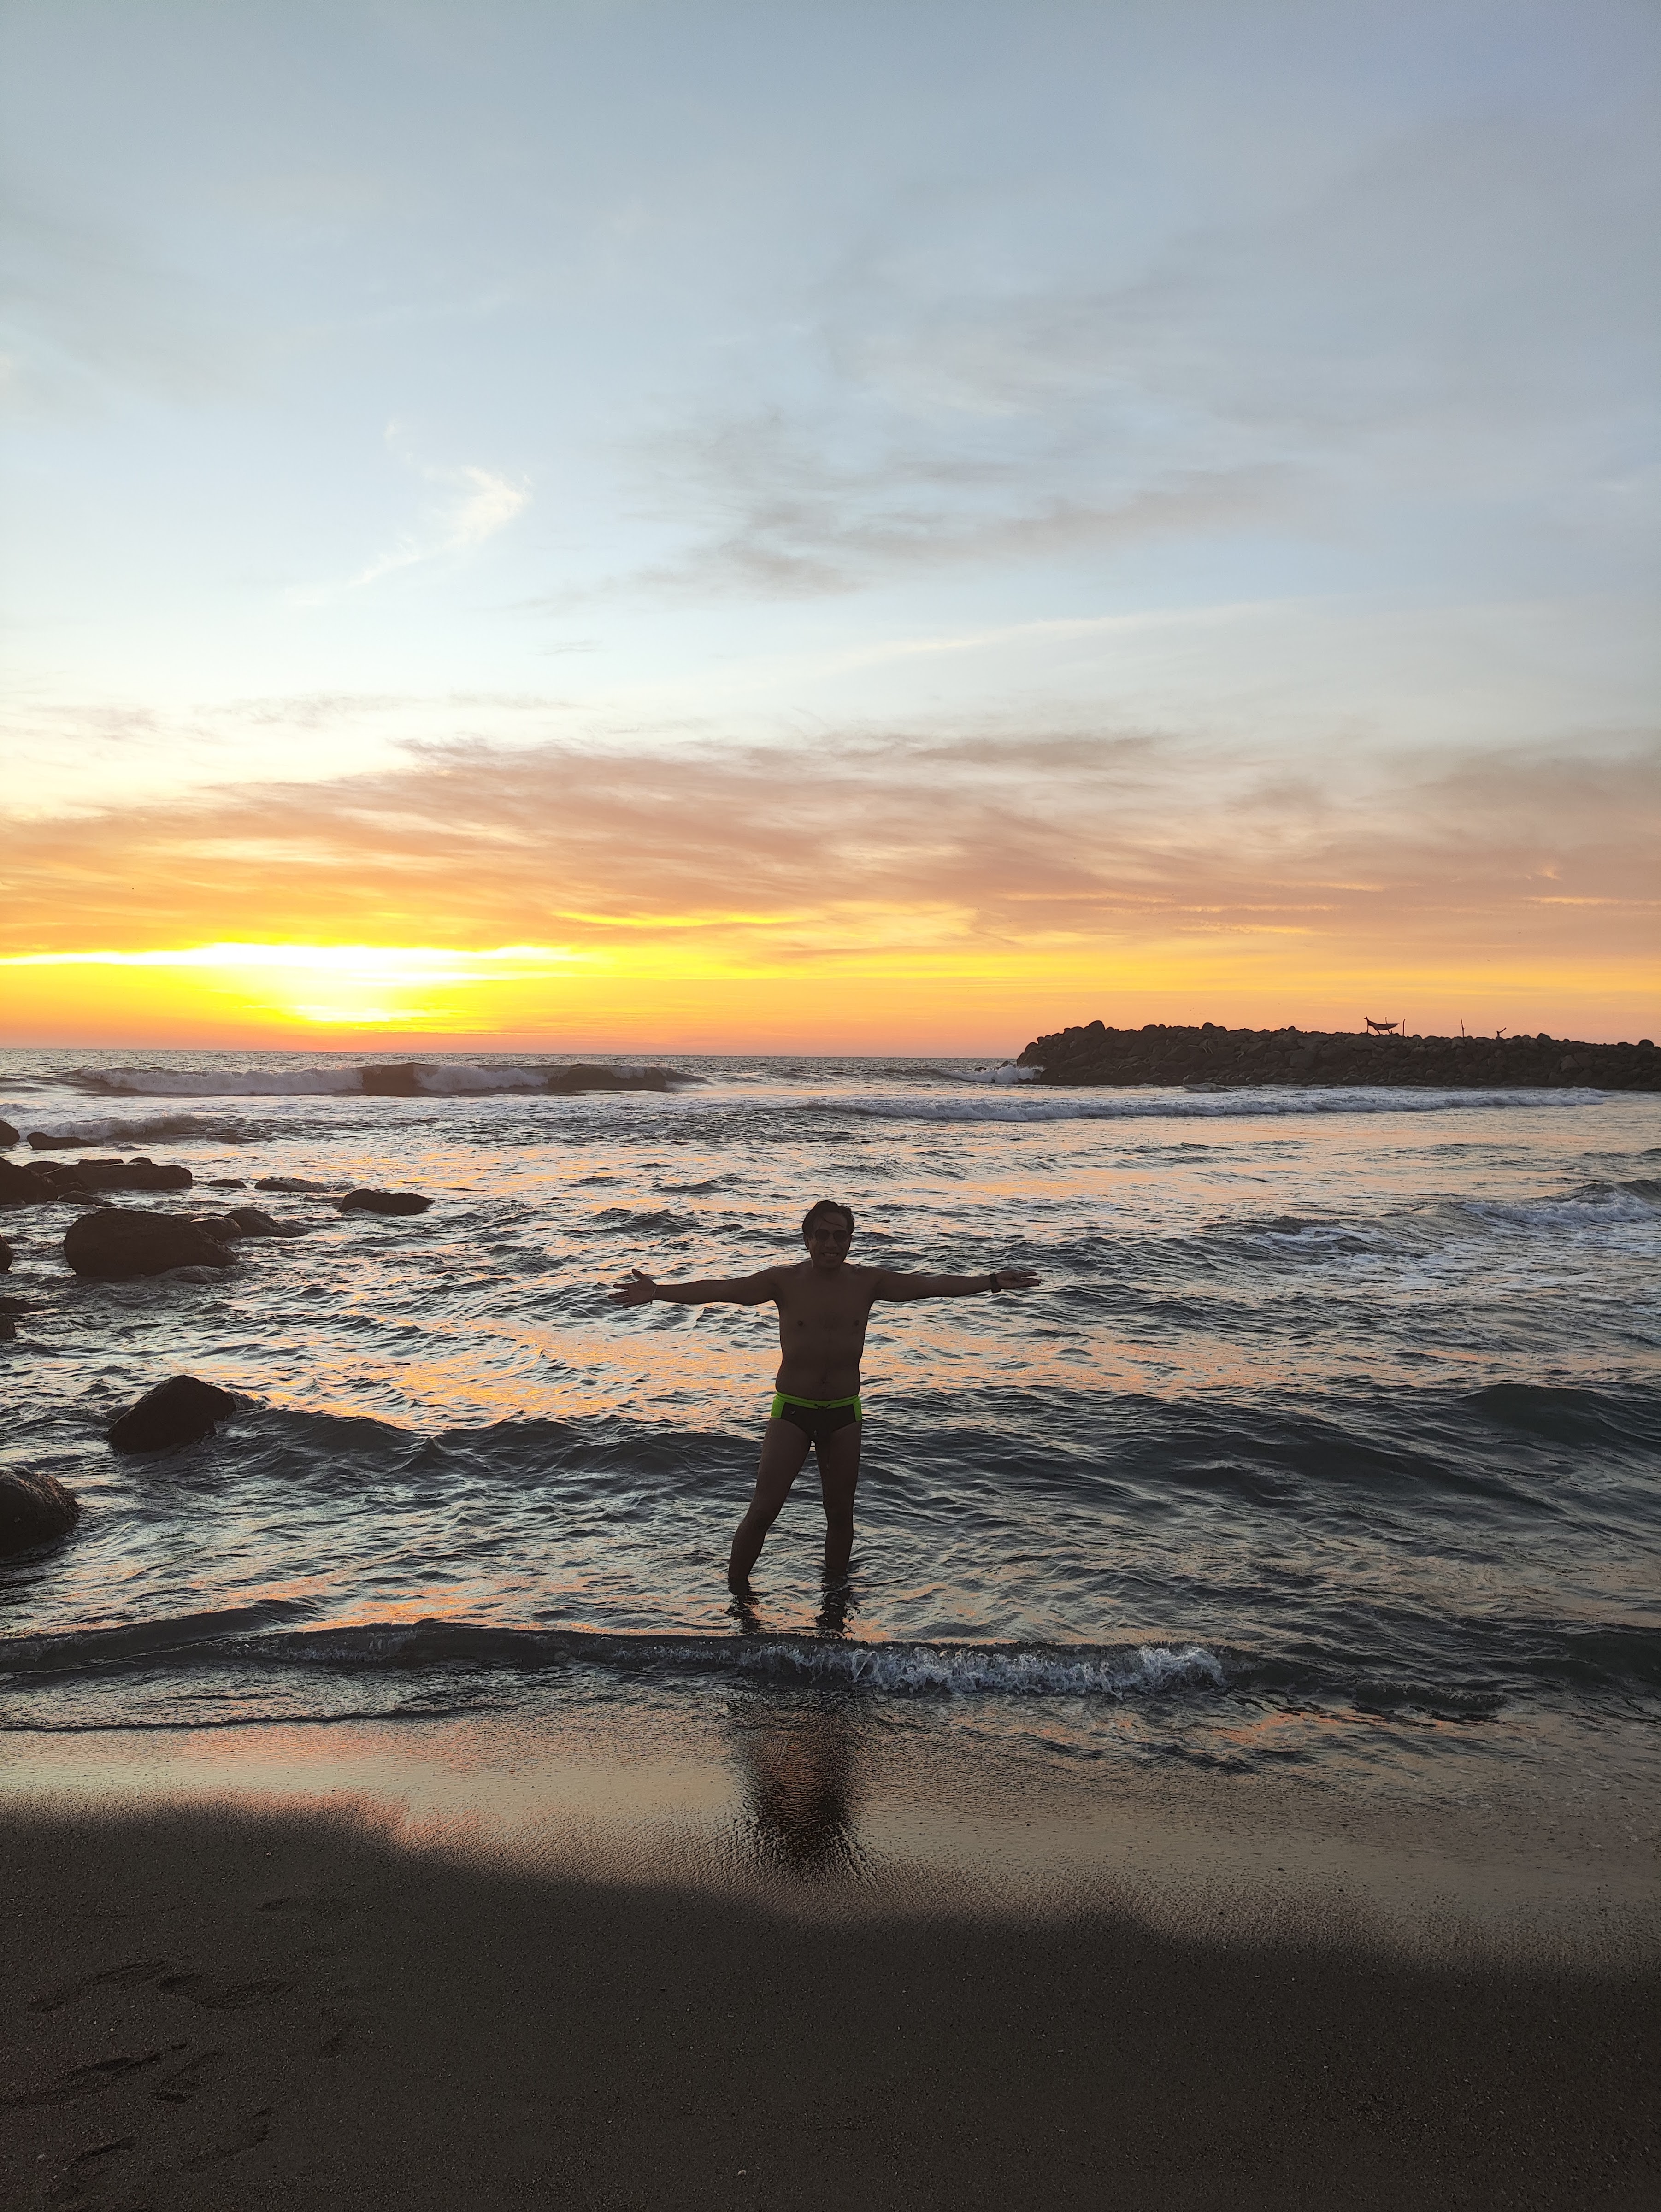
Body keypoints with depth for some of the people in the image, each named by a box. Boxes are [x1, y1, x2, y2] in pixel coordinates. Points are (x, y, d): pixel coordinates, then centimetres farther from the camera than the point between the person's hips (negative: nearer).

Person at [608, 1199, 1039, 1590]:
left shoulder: (867, 1282, 0)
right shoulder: (785, 1282, -7)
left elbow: (931, 1284, 1)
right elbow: (721, 1289, -16)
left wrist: (992, 1281, -1)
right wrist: (657, 1292, -27)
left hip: (844, 1413, 2)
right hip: (791, 1411, -2)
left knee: (840, 1513, 12)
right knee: (763, 1510, -8)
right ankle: (735, 1591, 7)